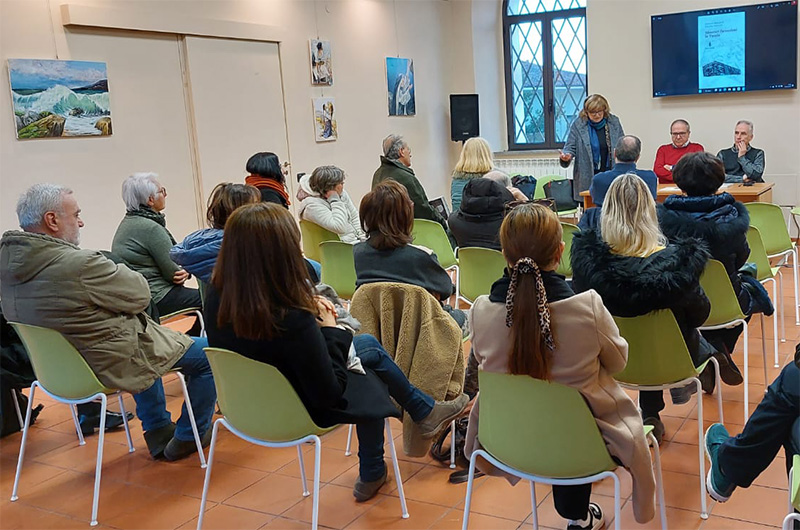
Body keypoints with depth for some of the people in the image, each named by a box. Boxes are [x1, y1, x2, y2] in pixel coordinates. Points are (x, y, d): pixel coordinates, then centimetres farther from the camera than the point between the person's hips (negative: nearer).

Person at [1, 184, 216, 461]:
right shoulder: (79, 264, -31)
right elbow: (139, 295, -17)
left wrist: (109, 270, -1)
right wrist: (117, 270, 2)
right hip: (108, 365, -9)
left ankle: (158, 433, 40)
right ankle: (187, 438, 20)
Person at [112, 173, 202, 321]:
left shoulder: (128, 221, 14)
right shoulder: (151, 228, -18)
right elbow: (173, 272, -15)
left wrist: (183, 272, -2)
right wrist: (185, 272, 5)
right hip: (157, 298, -10)